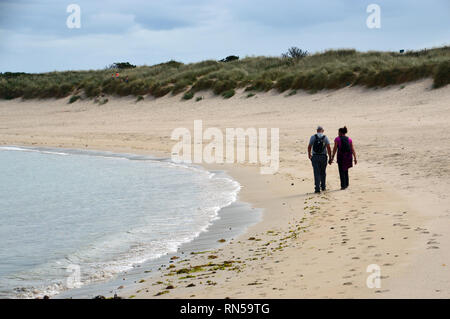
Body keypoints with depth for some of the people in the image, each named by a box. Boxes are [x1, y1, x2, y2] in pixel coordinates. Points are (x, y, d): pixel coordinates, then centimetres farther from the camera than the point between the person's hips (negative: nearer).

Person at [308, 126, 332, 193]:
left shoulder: (313, 137, -1)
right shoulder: (325, 137, -1)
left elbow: (309, 147, 1)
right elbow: (328, 148, -6)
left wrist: (309, 154, 19)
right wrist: (330, 158, -1)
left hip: (315, 157, -1)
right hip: (323, 157, 1)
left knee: (316, 173, -2)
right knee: (323, 172, 17)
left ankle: (317, 188, -10)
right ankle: (323, 186, 27)